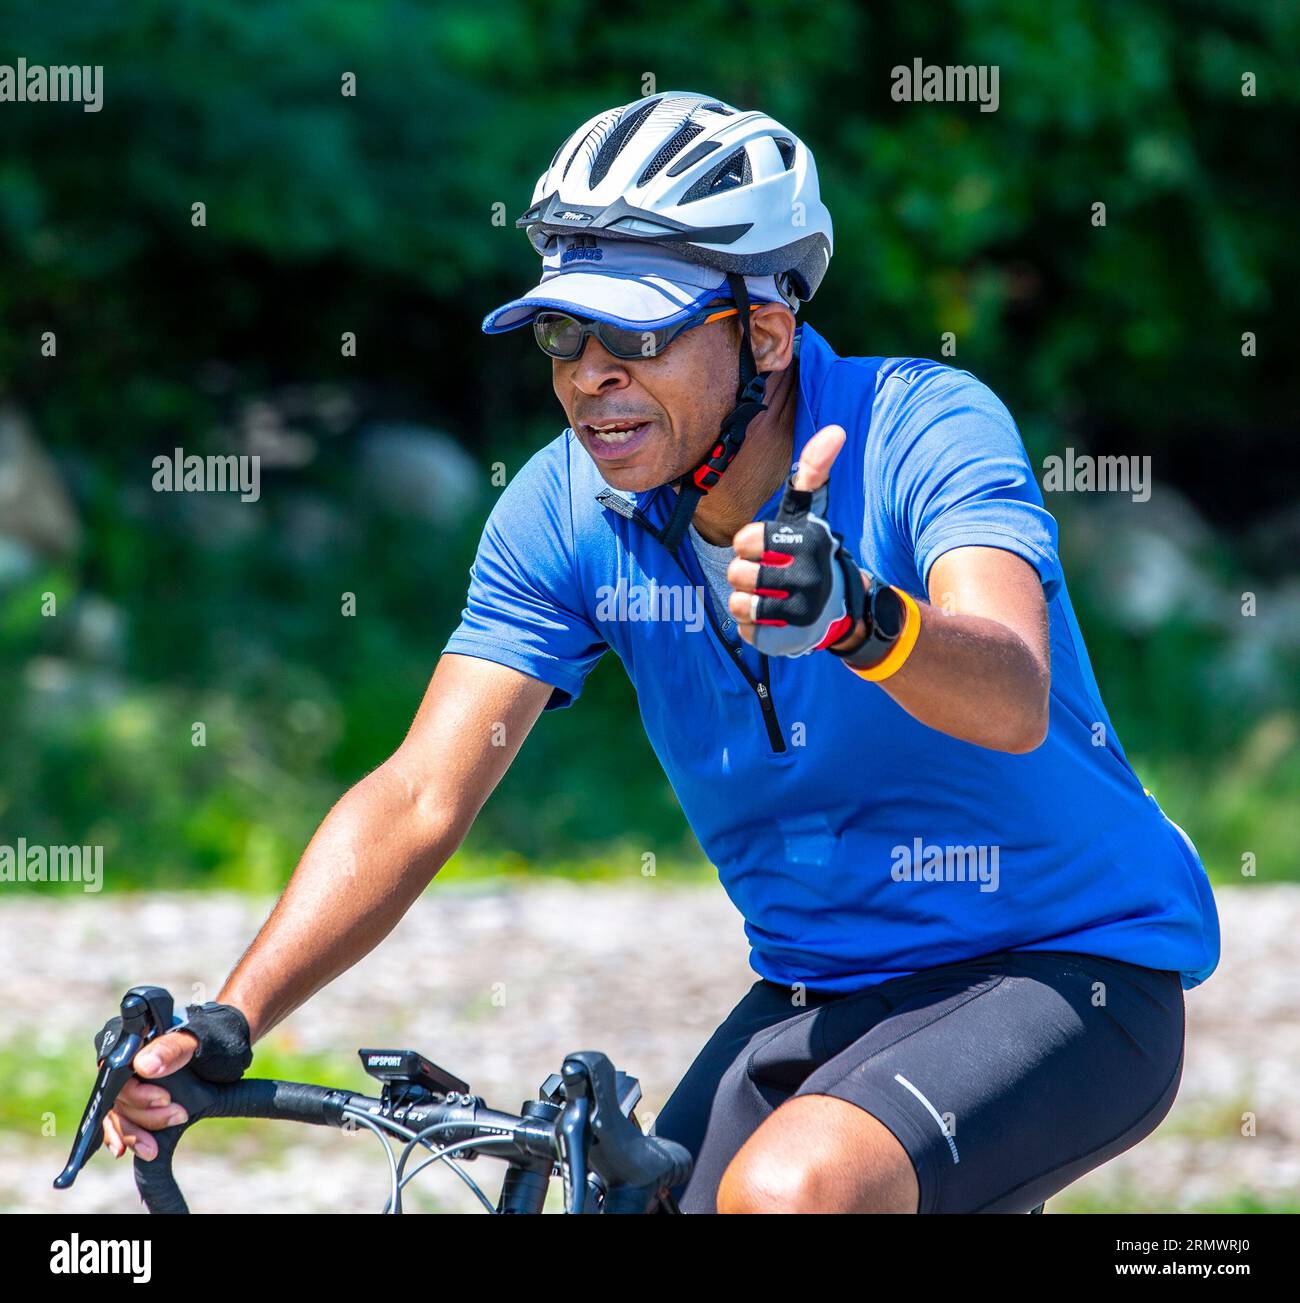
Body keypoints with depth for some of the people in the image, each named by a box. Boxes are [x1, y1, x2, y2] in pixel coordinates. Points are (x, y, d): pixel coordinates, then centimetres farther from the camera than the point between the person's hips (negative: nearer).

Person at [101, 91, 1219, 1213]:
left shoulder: (927, 432, -20)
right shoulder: (568, 510, -6)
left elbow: (1013, 702, -37)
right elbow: (421, 797, -9)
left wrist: (862, 616, -59)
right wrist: (222, 1024, -23)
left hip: (1067, 970, -6)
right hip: (816, 998, 6)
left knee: (786, 1193, -30)